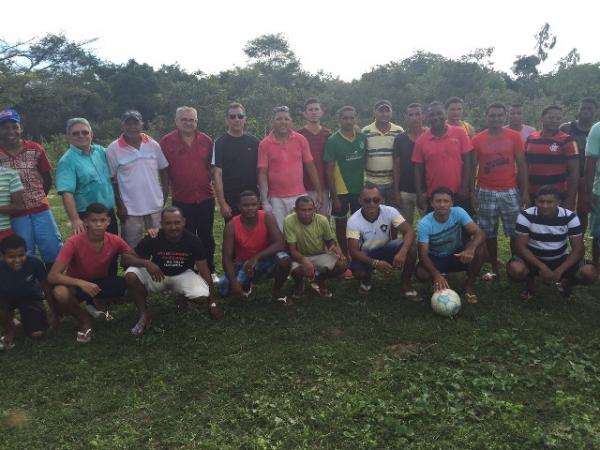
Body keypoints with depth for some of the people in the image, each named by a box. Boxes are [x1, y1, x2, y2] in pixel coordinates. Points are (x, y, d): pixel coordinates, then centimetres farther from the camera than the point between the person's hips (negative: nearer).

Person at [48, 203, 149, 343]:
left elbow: (134, 260, -6)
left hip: (101, 283, 3)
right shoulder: (74, 242, -27)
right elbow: (52, 276, -28)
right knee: (60, 292, -37)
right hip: (77, 284, -3)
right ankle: (84, 320, -5)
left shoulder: (115, 241, -17)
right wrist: (81, 283, -43)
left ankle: (99, 304, 7)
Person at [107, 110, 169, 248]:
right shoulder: (113, 149, -8)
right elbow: (112, 180, -3)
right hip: (130, 209, -2)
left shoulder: (153, 145, 0)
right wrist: (119, 205, -7)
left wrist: (165, 195, 4)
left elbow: (163, 170, 9)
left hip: (156, 205, 3)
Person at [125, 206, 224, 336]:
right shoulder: (152, 239, -21)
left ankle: (182, 298, 9)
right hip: (158, 274, 1)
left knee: (202, 297, -29)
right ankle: (144, 315, -8)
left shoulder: (193, 240, -20)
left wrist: (212, 302, -10)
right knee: (131, 275, -30)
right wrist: (147, 263, -39)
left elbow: (204, 270, -12)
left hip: (183, 274, 0)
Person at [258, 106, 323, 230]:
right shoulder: (264, 144, -1)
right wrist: (264, 201, -10)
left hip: (299, 196, 1)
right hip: (276, 199, -1)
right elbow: (262, 174, -3)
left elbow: (310, 167, 6)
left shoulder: (301, 140, 2)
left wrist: (319, 192, 4)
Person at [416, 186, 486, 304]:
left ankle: (469, 285, -7)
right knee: (421, 273, -33)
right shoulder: (424, 224, -24)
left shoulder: (458, 212, -20)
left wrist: (471, 249, -50)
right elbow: (423, 254, -28)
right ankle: (440, 283, 5)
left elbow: (479, 233, -27)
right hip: (436, 259, -1)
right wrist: (436, 274, -46)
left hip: (457, 255, 2)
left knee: (480, 246, -27)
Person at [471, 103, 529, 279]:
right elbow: (472, 168, 4)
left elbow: (521, 165, 3)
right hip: (486, 193, 0)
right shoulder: (477, 139, 1)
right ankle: (494, 269, 17)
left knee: (516, 233, 2)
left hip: (510, 192, 0)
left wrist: (525, 192, -2)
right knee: (489, 234, 5)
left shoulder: (514, 136, 2)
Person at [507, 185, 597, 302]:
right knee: (515, 269, -34)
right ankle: (529, 282, 5)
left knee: (590, 273, -24)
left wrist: (560, 271, -27)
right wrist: (542, 267, -31)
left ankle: (566, 284, 12)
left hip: (561, 260, 2)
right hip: (533, 259, -1)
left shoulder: (570, 217, -14)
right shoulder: (526, 216, -19)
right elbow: (520, 247, -20)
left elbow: (578, 248, -14)